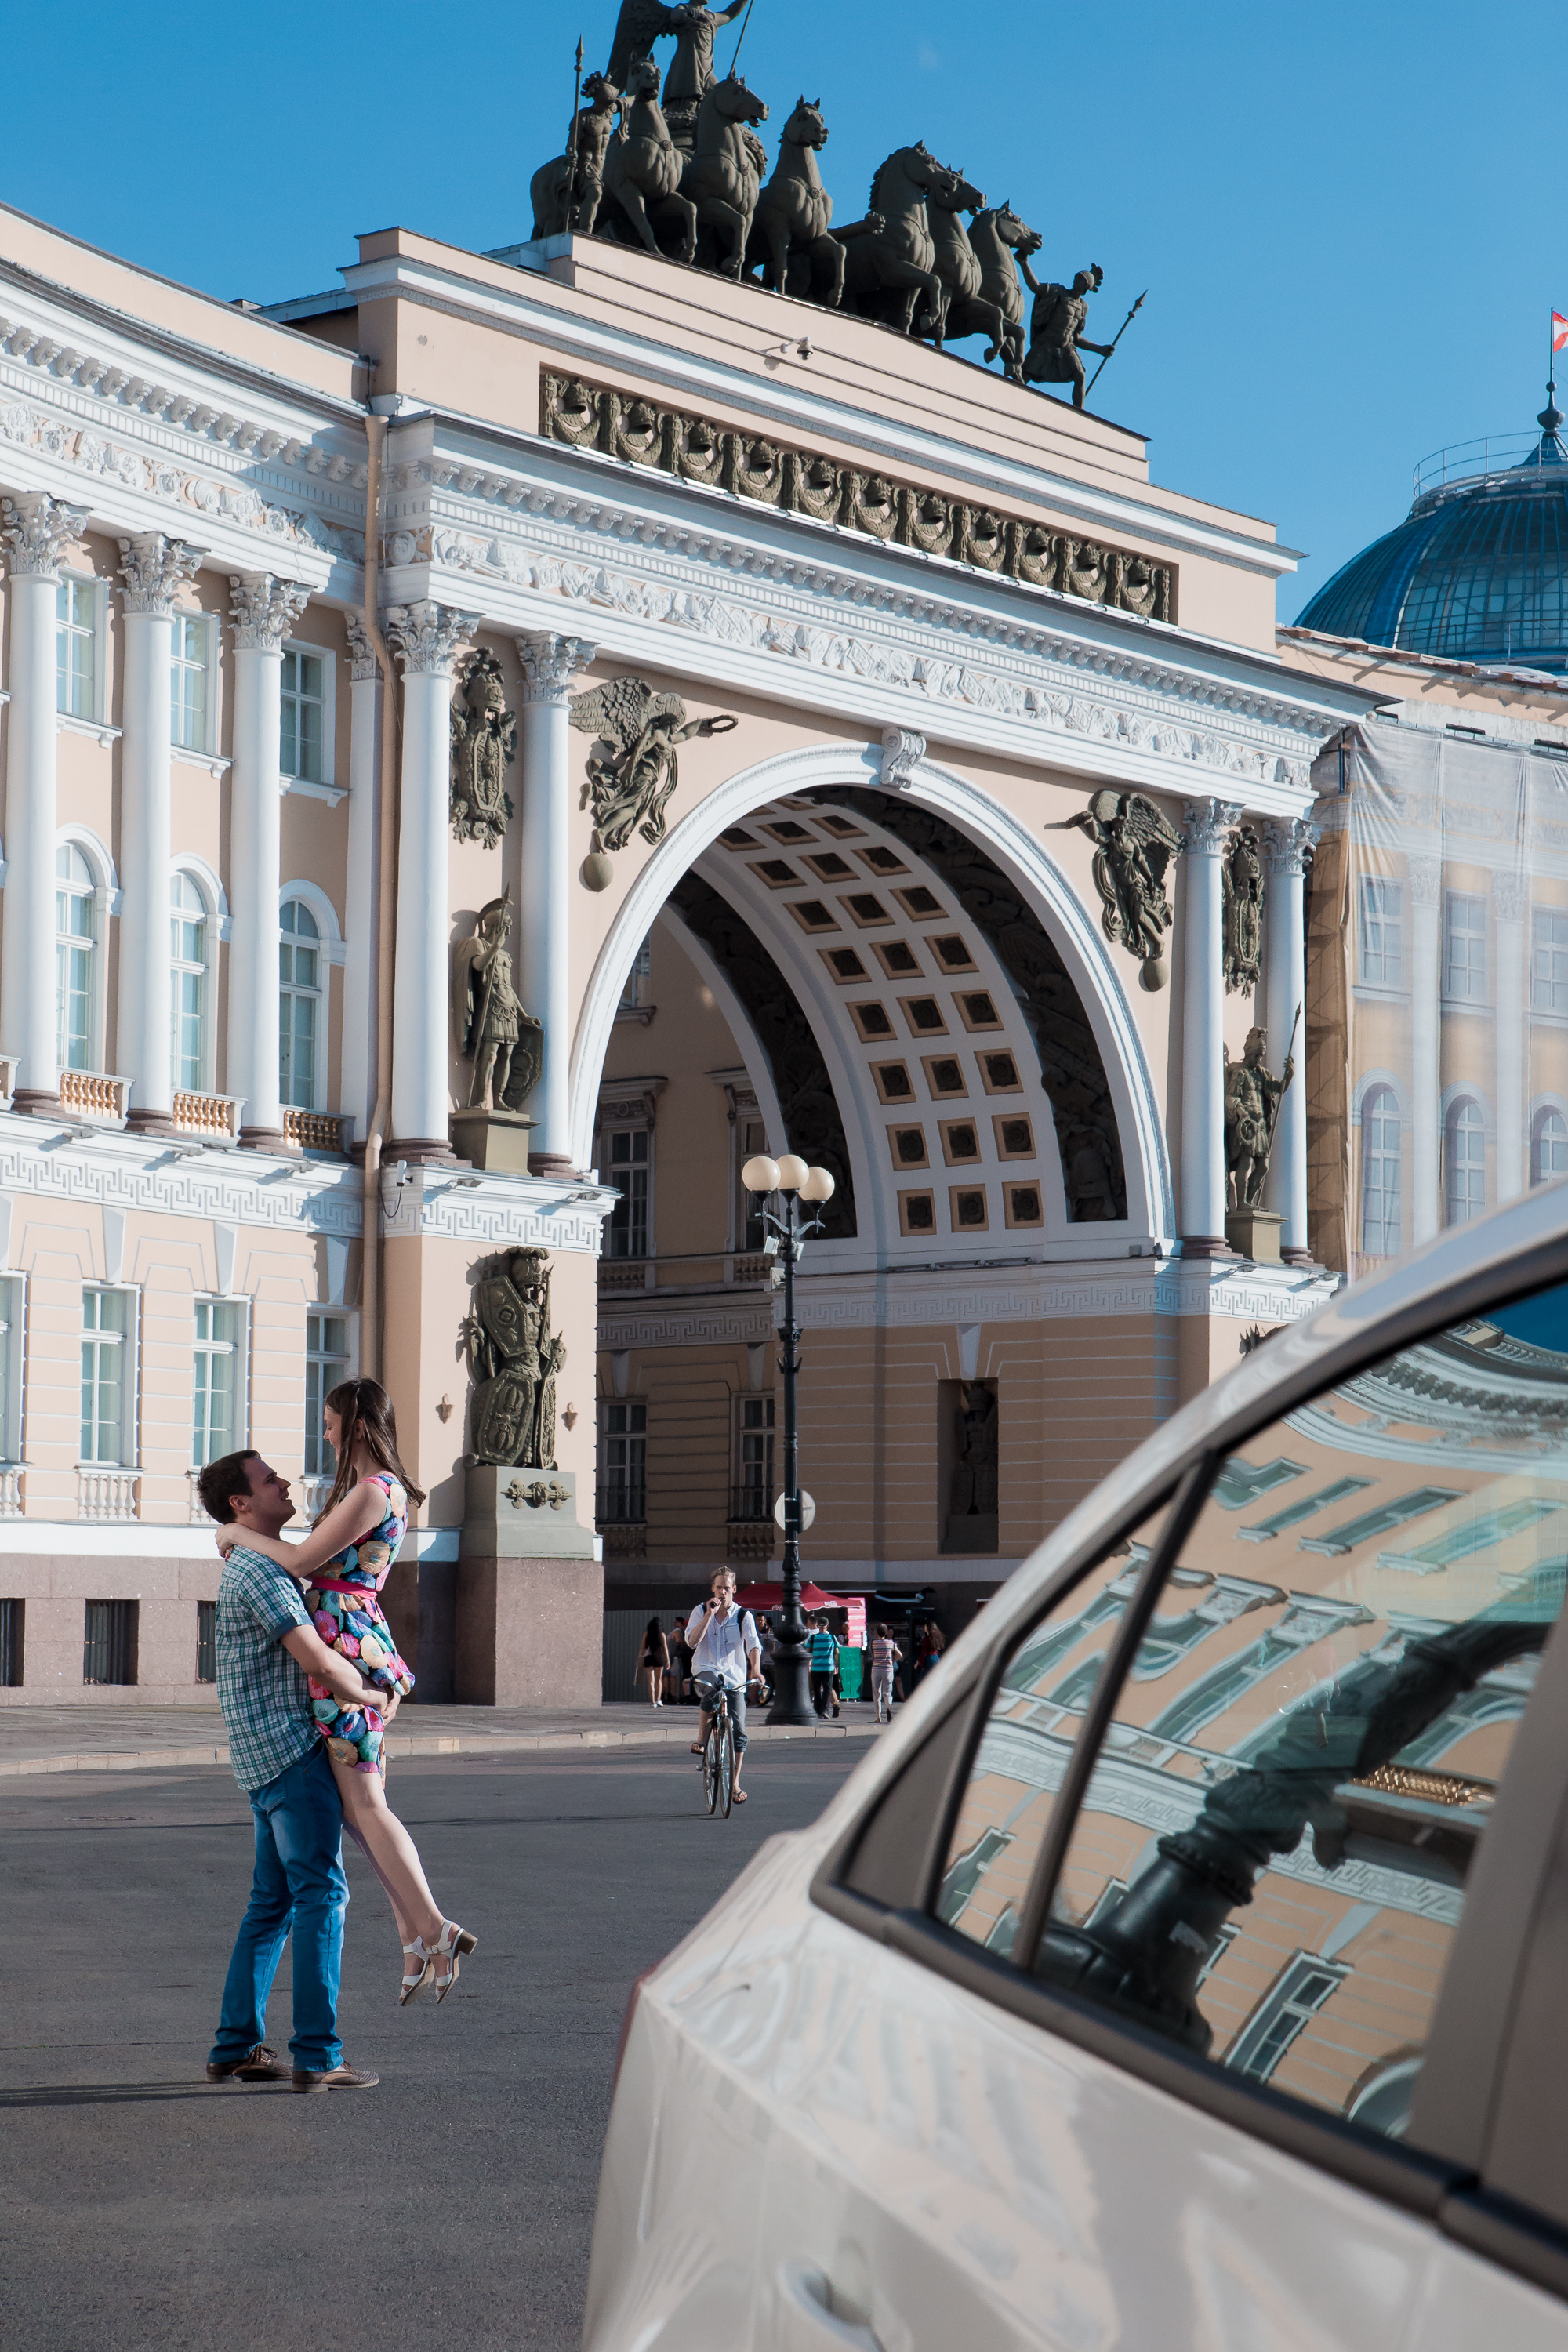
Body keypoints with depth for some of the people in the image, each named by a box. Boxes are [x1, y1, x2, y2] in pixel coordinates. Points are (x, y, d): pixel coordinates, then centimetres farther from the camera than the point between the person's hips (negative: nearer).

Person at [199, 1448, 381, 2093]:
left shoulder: (257, 1567, 19)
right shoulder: (257, 1572, -15)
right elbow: (318, 1661, -22)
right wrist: (371, 1697, -5)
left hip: (271, 1758, 10)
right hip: (289, 1750, -10)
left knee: (273, 1900, 12)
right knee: (321, 1893, -10)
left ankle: (237, 2045, 14)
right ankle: (316, 2055, -12)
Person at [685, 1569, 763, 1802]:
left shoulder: (743, 1616, 4)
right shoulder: (701, 1611, 6)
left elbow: (753, 1644, -12)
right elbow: (692, 1641, -9)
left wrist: (756, 1669, -30)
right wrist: (710, 1615, -16)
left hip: (734, 1678, 1)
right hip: (705, 1672, -1)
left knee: (738, 1732, -4)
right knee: (712, 1687, -39)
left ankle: (735, 1783, 9)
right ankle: (700, 1739, -21)